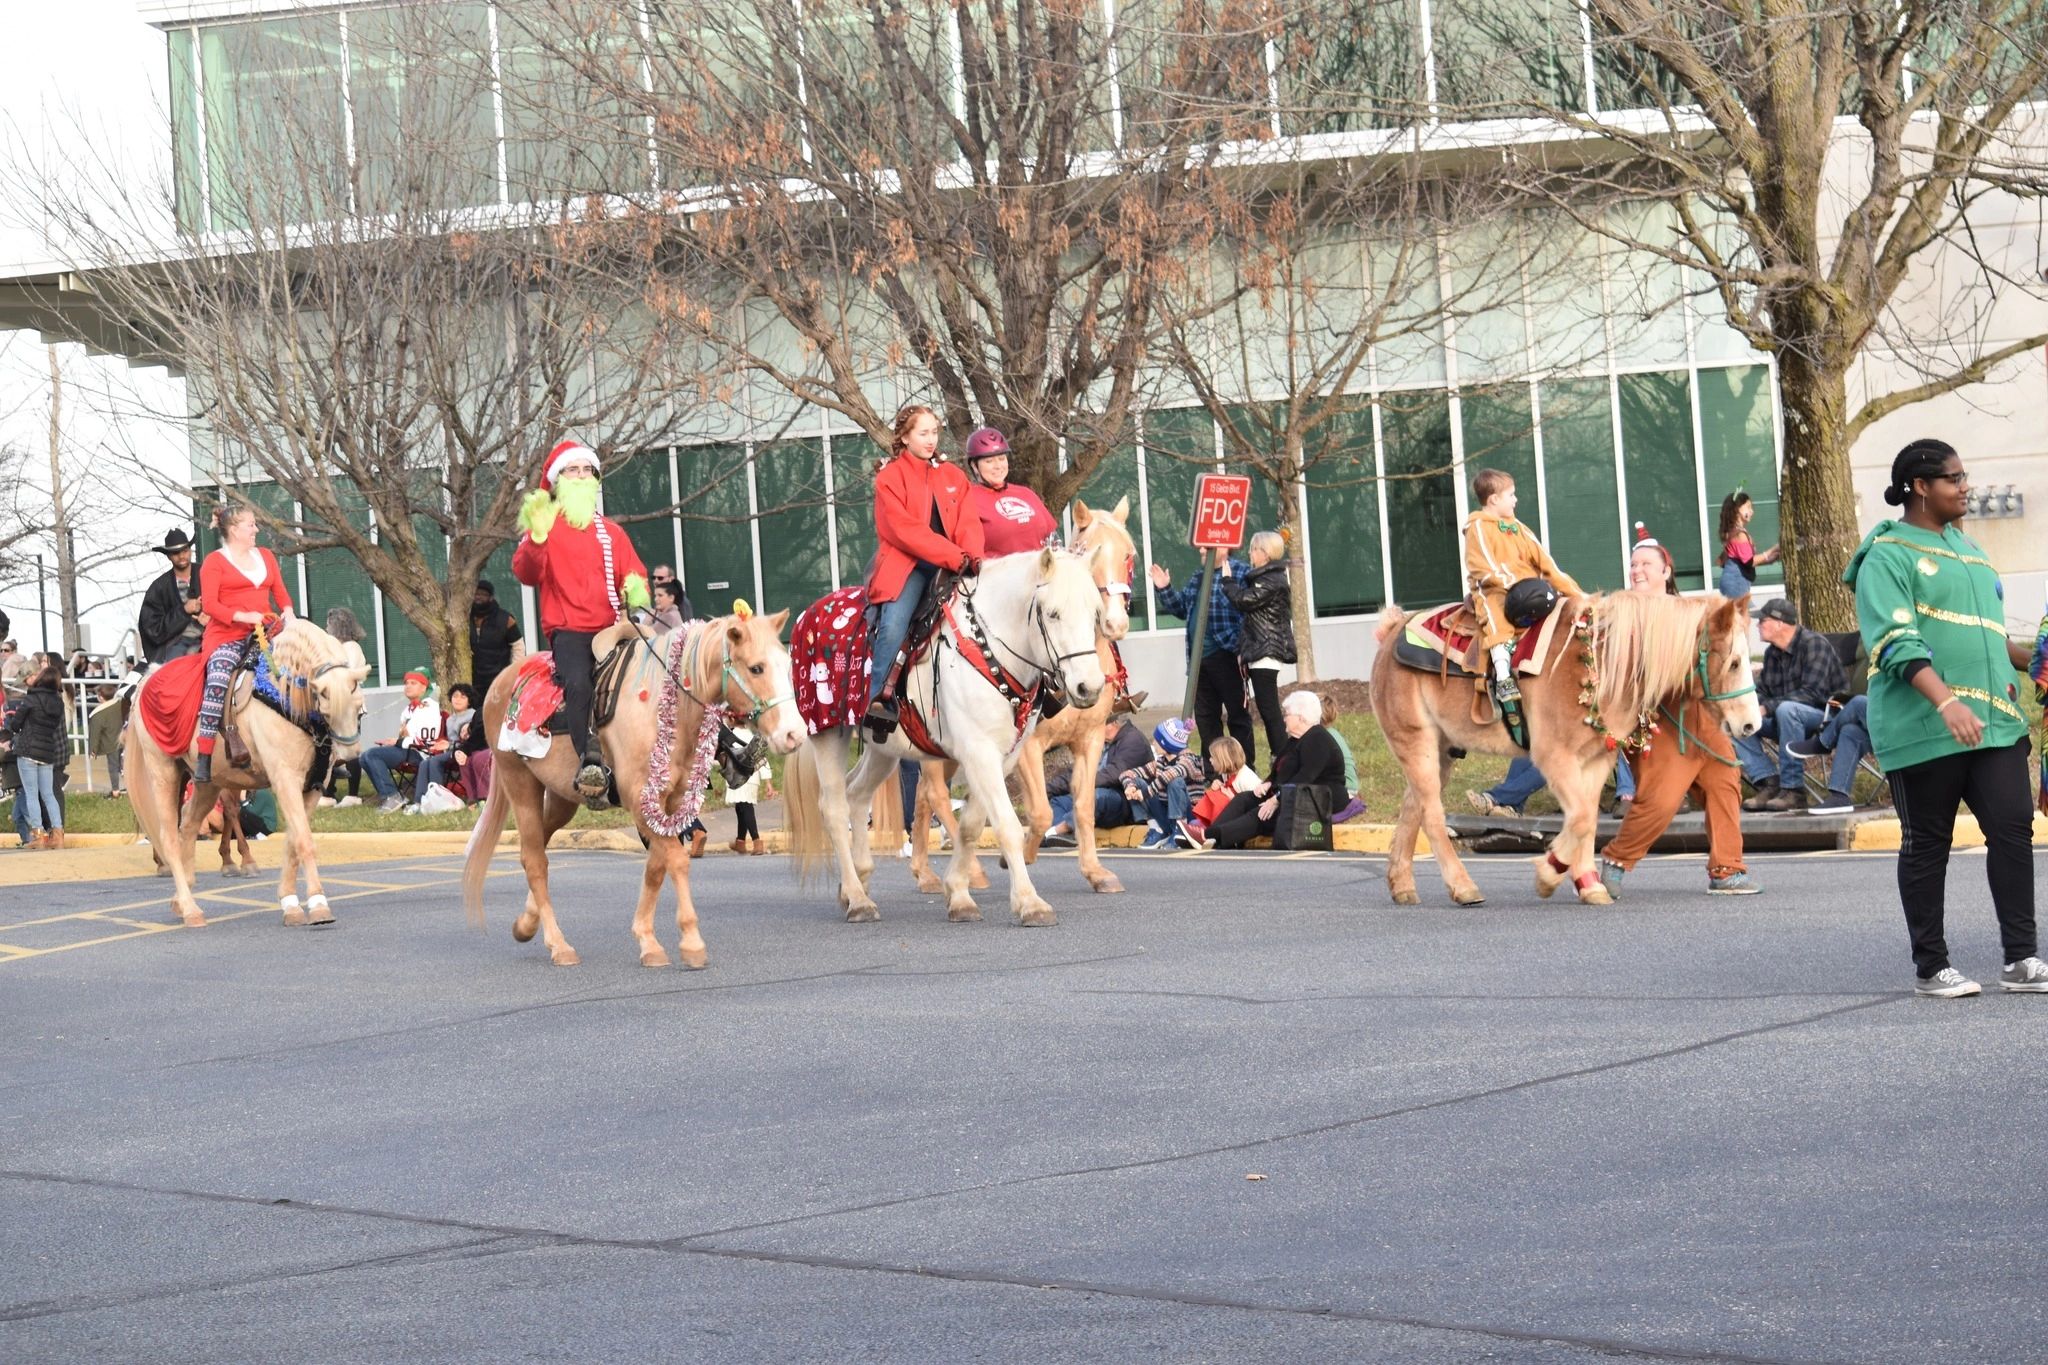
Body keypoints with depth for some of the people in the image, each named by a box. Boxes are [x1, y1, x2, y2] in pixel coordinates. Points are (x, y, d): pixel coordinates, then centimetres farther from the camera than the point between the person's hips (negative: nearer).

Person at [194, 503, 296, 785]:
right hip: (227, 635, -6)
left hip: (264, 632, 6)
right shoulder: (215, 562, 3)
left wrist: (288, 612, -2)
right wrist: (243, 616, -20)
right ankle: (204, 758, -33)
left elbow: (281, 593, 21)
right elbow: (209, 604, -7)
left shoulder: (265, 556, 21)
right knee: (218, 679, -31)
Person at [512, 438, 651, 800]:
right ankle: (589, 760, -44)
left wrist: (636, 590, -2)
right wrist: (536, 539, -21)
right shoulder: (544, 524, 9)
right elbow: (525, 574, -4)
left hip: (610, 629, 5)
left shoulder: (610, 531, 23)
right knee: (577, 683, -31)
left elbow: (633, 572, 21)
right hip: (567, 630, -5)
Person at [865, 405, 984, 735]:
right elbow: (904, 529, -10)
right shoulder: (890, 478, 1)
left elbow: (968, 522, 7)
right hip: (906, 564, -4)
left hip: (951, 567, 5)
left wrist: (974, 557, -14)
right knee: (894, 625, -26)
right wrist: (955, 557, -18)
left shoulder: (952, 476, 17)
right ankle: (879, 699, -23)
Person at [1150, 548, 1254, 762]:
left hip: (1226, 655, -8)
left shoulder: (1240, 574, -9)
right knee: (1205, 716, 14)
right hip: (1198, 657, 8)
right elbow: (1182, 607, 25)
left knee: (1237, 714, -1)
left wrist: (1227, 581, -32)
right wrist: (1163, 589, 13)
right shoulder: (1197, 577, 16)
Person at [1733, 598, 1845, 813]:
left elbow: (1812, 693, -24)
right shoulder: (1772, 653, 9)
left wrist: (1767, 708, -28)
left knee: (1787, 709, -38)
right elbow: (1761, 691, 14)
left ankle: (1793, 790, -33)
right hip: (1786, 720, 8)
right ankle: (1768, 784, -16)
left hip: (1827, 714, -8)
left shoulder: (1814, 644, -15)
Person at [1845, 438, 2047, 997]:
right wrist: (1947, 703, -28)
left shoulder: (1967, 549, 20)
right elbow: (1896, 642, -17)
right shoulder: (1888, 556, -6)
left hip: (1994, 720, 7)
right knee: (1927, 844, 1)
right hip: (1922, 727, -7)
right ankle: (1930, 967, 9)